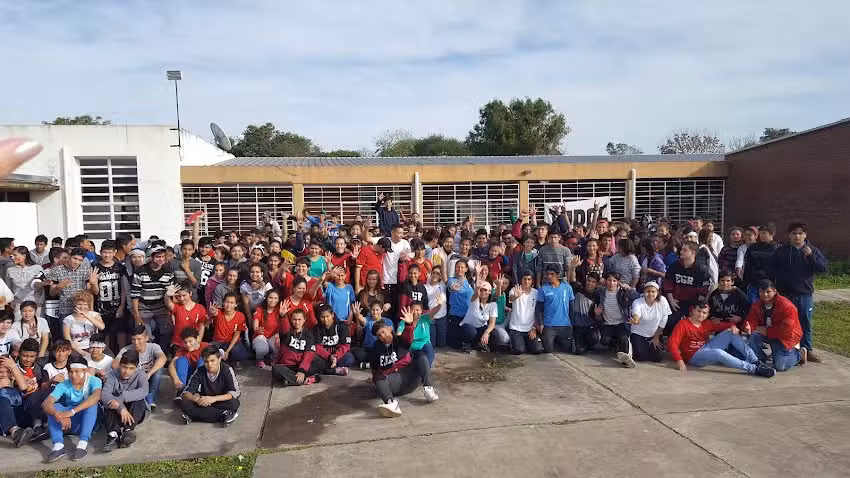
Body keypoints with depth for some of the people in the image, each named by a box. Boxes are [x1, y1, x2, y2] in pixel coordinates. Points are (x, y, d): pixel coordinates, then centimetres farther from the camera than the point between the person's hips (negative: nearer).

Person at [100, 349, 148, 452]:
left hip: (136, 414, -1)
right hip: (116, 413, 1)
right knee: (109, 402, -26)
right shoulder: (113, 374, -8)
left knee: (139, 400, -29)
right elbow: (104, 393, -25)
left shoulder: (140, 374, -9)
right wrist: (121, 408, -40)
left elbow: (144, 391, -29)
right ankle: (113, 434, -38)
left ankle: (128, 431, -37)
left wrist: (121, 398, -40)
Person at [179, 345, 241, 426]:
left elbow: (236, 392, -23)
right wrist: (195, 398, -33)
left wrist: (214, 398, -35)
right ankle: (223, 416, -28)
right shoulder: (199, 371, -7)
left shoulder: (227, 370, -15)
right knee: (184, 403, -25)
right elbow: (186, 393, -10)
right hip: (204, 404, 3)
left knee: (234, 403, -34)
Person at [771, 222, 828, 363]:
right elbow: (772, 268, 2)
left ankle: (807, 350, 22)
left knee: (805, 323, 11)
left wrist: (811, 256, -19)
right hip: (785, 293, -1)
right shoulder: (781, 251, 0)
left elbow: (823, 267, -5)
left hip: (805, 294, 1)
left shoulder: (813, 250, 2)